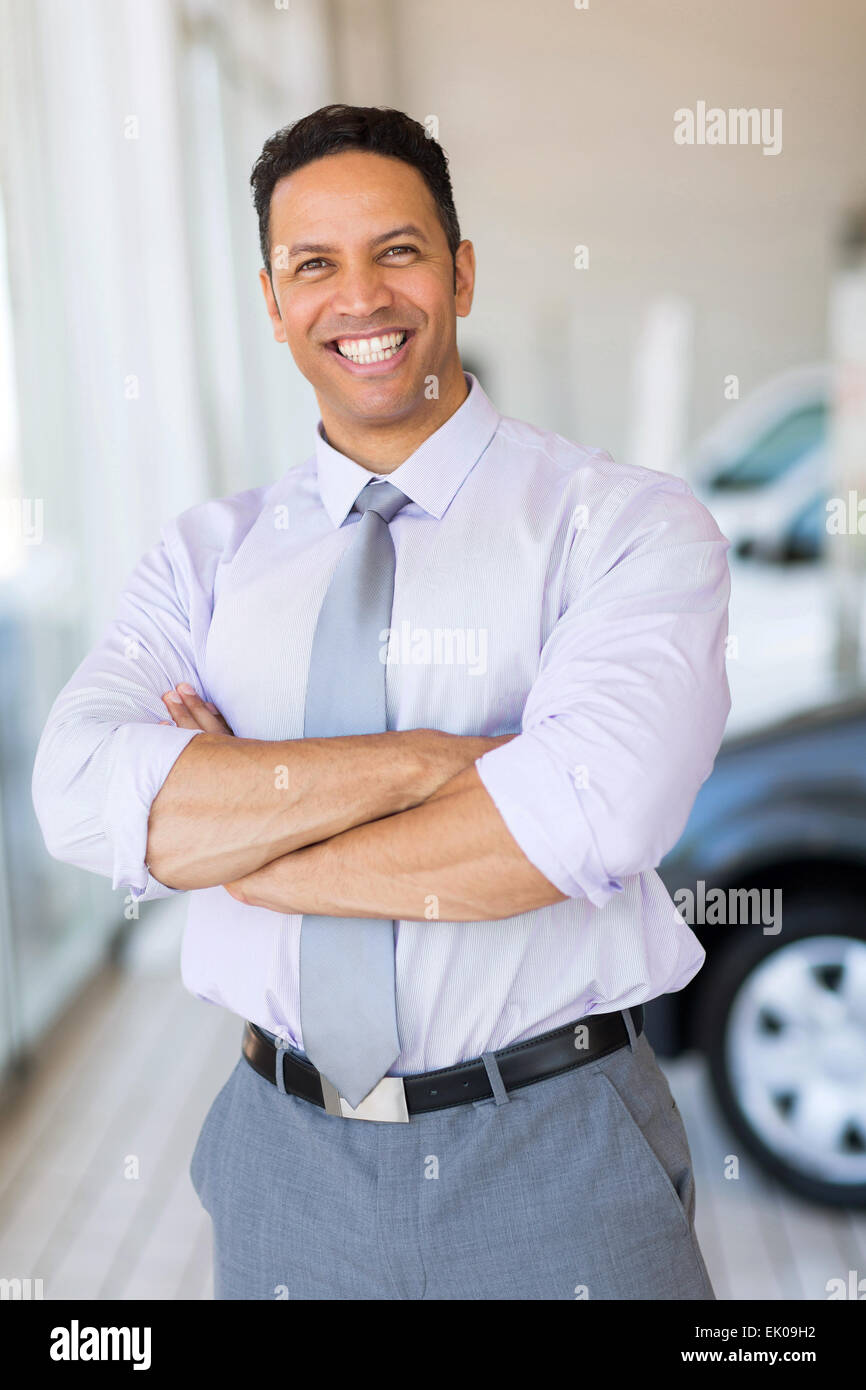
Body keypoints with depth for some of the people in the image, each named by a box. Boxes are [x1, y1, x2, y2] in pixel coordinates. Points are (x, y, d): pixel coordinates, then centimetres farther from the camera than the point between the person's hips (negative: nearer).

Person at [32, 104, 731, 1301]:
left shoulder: (628, 525, -8)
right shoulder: (209, 555, 2)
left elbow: (589, 820, -25)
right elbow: (86, 795, -15)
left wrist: (237, 852, -14)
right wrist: (432, 758, -22)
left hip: (558, 1161, -2)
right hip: (289, 1162, 3)